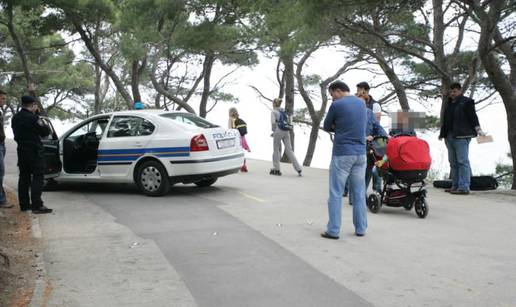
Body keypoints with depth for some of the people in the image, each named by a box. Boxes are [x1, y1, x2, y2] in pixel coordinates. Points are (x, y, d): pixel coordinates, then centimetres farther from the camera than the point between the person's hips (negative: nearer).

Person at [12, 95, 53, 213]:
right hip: (34, 151, -8)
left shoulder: (15, 118, 8)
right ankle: (37, 205, -10)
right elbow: (46, 132, -11)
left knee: (24, 177, 13)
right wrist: (43, 124, 5)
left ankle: (24, 204, 18)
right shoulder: (33, 118, -16)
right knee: (37, 177, -6)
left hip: (21, 151, 8)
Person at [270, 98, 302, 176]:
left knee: (276, 150, 9)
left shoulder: (274, 111, -1)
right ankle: (298, 169, -4)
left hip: (279, 131, -5)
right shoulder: (284, 111, 17)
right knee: (289, 150, 4)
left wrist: (274, 131, 4)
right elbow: (288, 122, 15)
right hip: (286, 131, 5)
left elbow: (273, 122, -11)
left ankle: (276, 169, 11)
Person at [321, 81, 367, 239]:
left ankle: (333, 230, 2)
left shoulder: (337, 105, -9)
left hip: (342, 154, -5)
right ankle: (360, 229, 16)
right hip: (360, 154, 5)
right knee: (359, 193, 11)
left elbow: (327, 127, 1)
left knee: (336, 193, 1)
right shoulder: (361, 103, 10)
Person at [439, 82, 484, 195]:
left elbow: (473, 117, -9)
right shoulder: (448, 103, 20)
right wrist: (442, 134, 26)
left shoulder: (466, 102, -2)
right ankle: (455, 186, 16)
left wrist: (478, 129, -21)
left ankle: (464, 187, -12)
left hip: (461, 136, -8)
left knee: (463, 161, -10)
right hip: (450, 137, 8)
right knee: (453, 162, 10)